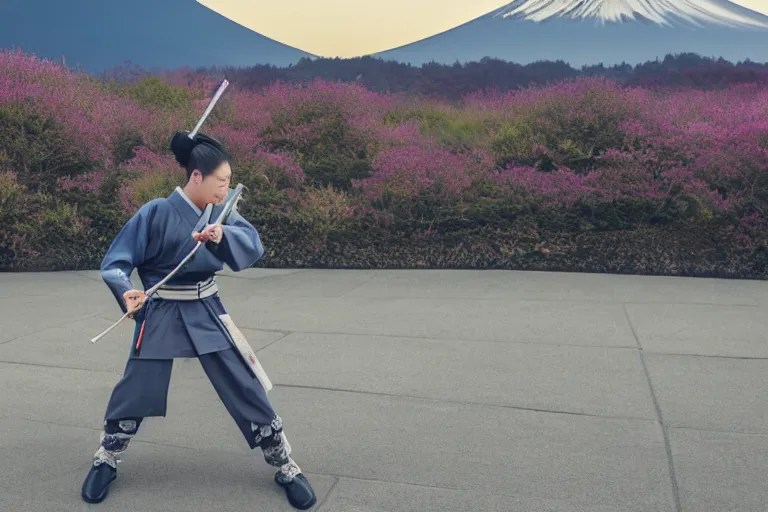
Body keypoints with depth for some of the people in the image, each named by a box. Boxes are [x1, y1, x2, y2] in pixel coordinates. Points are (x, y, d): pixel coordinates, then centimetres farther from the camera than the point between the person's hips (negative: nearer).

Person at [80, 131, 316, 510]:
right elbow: (115, 262, -11)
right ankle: (104, 462, 36)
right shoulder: (157, 213, -13)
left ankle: (286, 468, 14)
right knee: (134, 393, 7)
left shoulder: (219, 212, -2)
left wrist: (222, 235, -38)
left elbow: (254, 245, -17)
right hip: (160, 315, -2)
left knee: (245, 390, 1)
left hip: (207, 312, 3)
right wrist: (126, 292, -32)